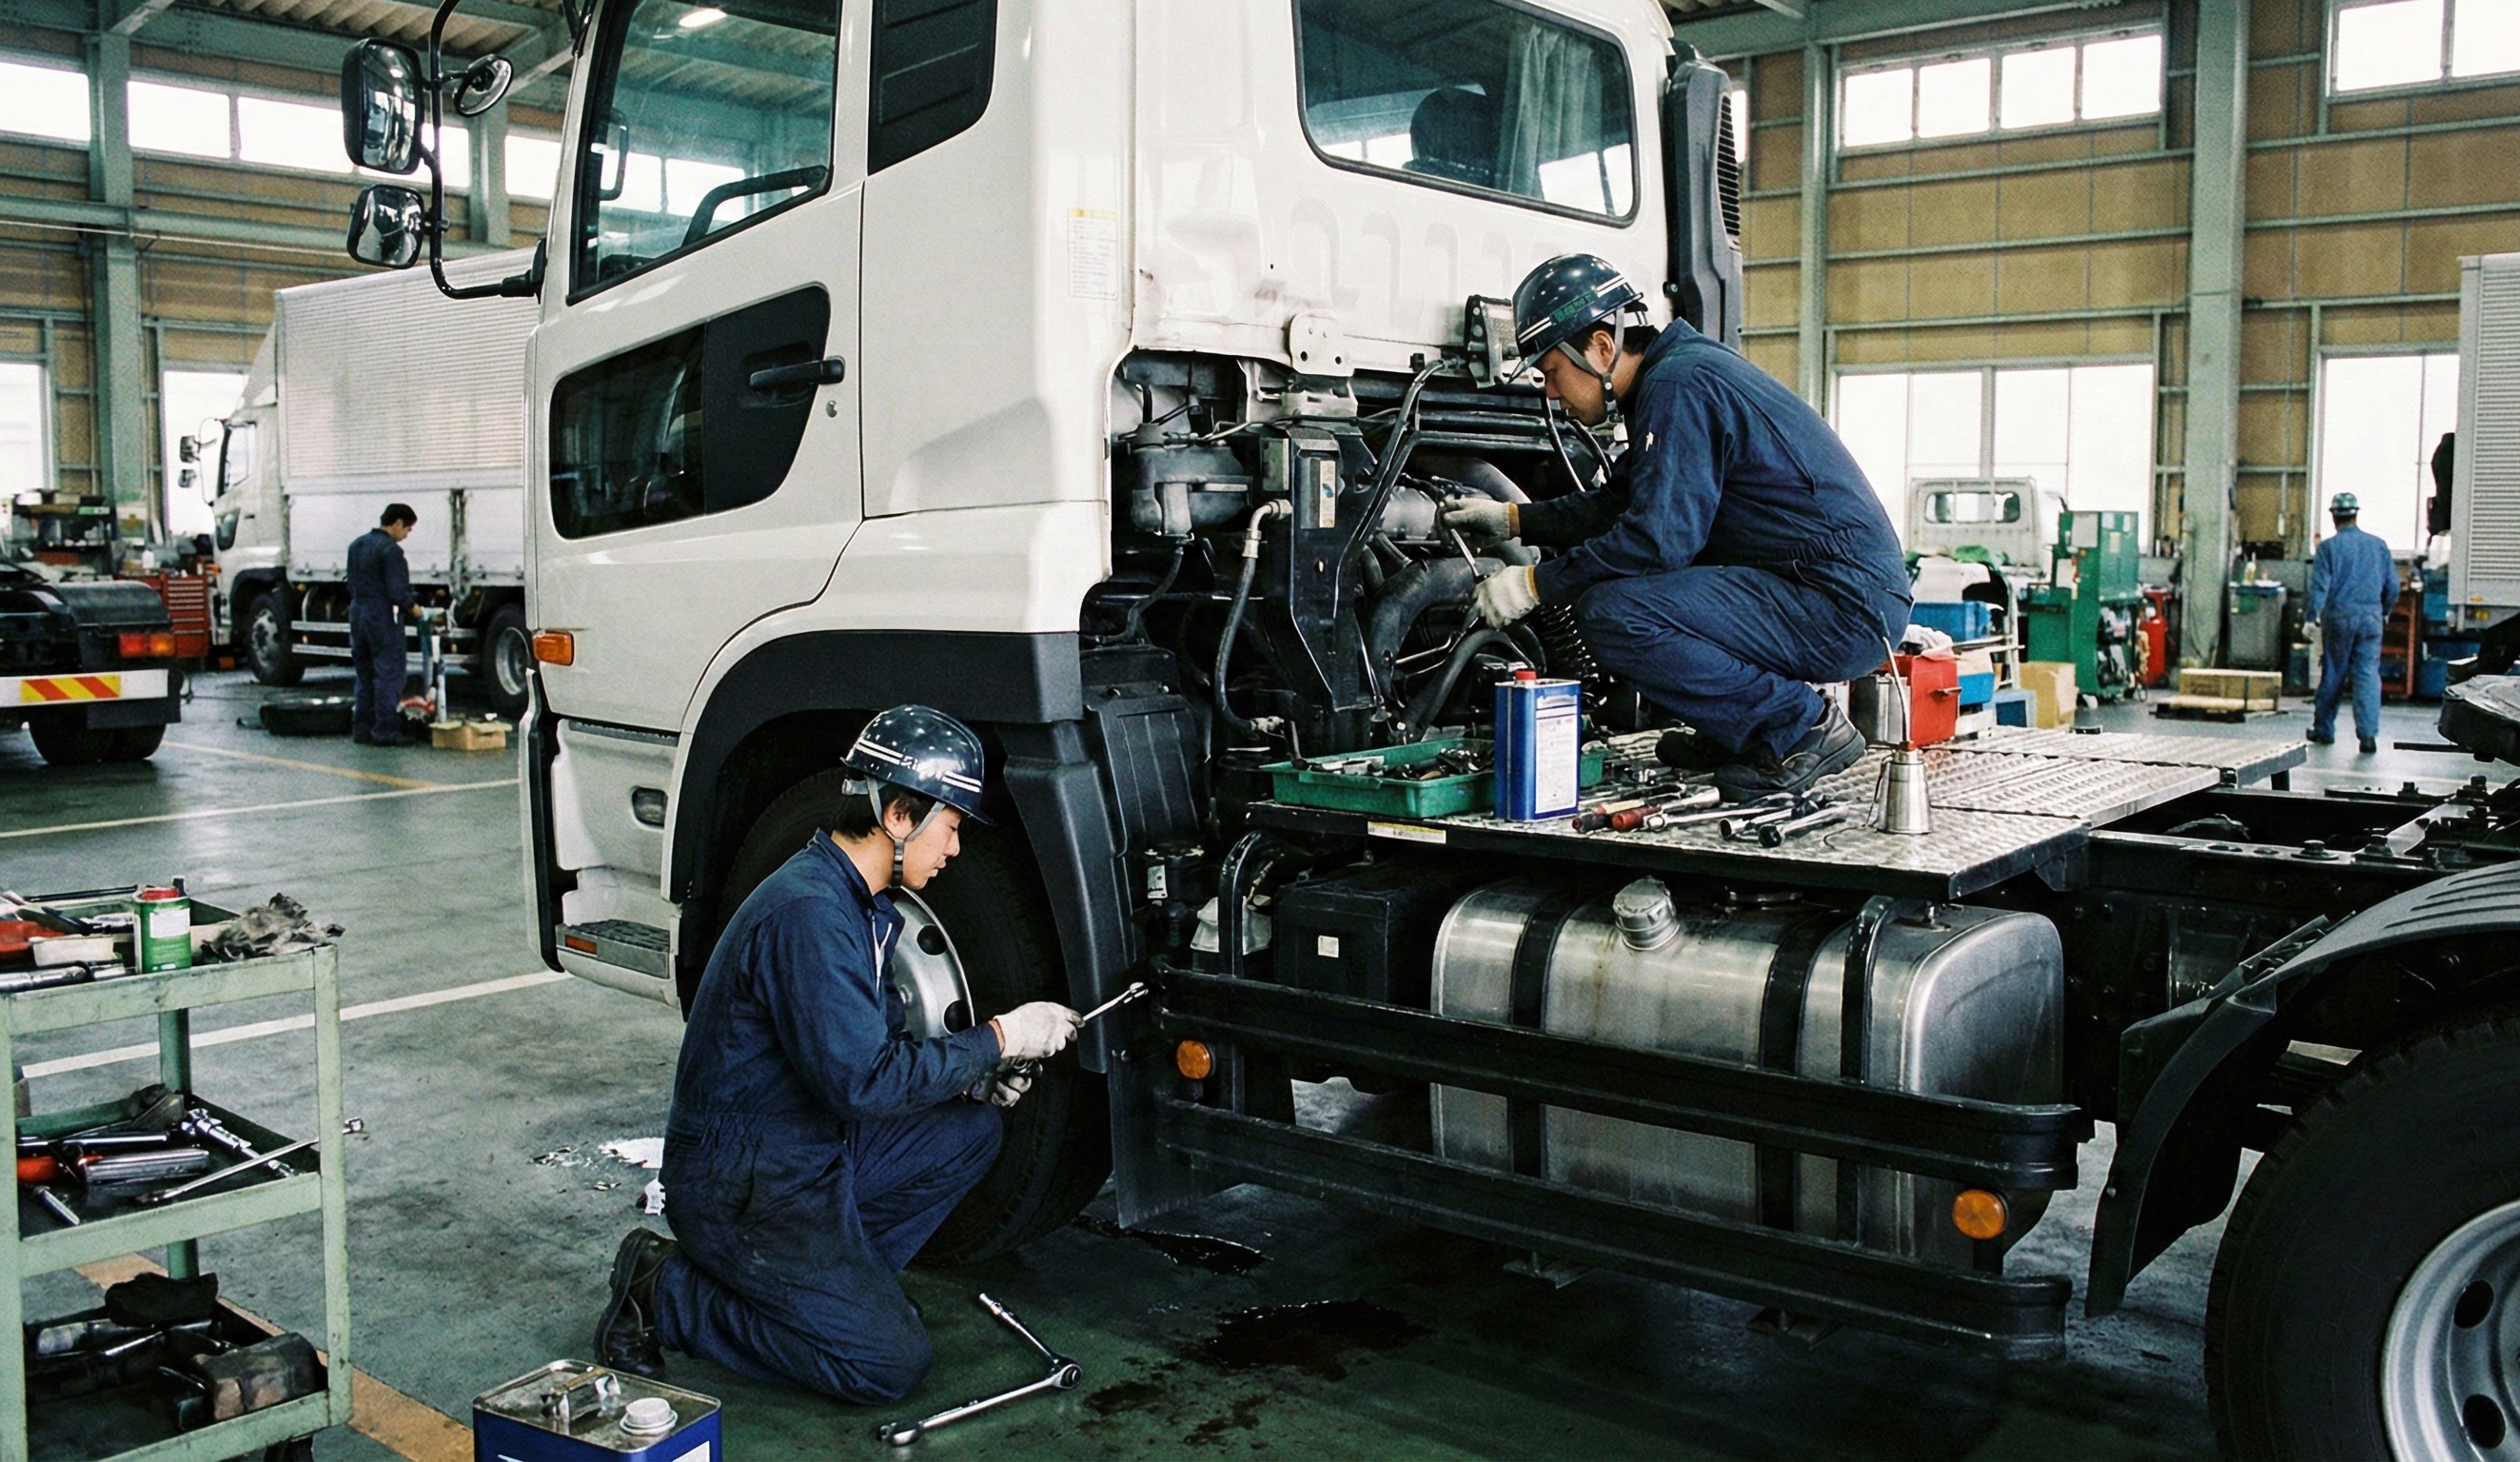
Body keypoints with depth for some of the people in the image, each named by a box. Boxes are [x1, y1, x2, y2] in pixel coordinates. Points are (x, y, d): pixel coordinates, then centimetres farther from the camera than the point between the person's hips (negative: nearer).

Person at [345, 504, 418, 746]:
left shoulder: (357, 545, 12)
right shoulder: (390, 550, -16)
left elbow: (352, 584, 18)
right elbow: (397, 591, -20)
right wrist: (413, 608, -4)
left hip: (358, 614, 9)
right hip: (383, 618, -9)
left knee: (365, 675, 15)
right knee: (388, 676, -4)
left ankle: (361, 728, 17)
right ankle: (386, 731, -4)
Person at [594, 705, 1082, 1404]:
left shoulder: (860, 904, 7)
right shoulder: (808, 912, -24)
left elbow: (876, 1044, 17)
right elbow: (862, 1080, -27)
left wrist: (969, 1076, -1)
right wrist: (998, 1039, -18)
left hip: (813, 1149, 9)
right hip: (741, 1182, -9)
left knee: (971, 1130, 2)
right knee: (890, 1361, -12)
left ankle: (830, 1276, 6)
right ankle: (664, 1291, -1)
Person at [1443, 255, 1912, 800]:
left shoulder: (1679, 385, -15)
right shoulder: (1674, 372, 16)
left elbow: (1659, 536, -23)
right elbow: (1619, 504, 28)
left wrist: (1535, 583, -14)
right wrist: (1512, 519, 24)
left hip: (1845, 607, -11)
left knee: (1611, 613, -23)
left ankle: (1800, 728, -10)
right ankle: (1737, 734, 15)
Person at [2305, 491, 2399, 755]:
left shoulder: (2329, 547, -5)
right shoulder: (2378, 545, 5)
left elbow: (2319, 587, -10)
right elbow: (2393, 586, 10)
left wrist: (2311, 617, -7)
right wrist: (2385, 613, 24)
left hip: (2338, 617, -2)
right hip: (2371, 617, 2)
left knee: (2333, 675, 8)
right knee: (2368, 674, 0)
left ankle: (2323, 730, 19)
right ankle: (2368, 733, -9)